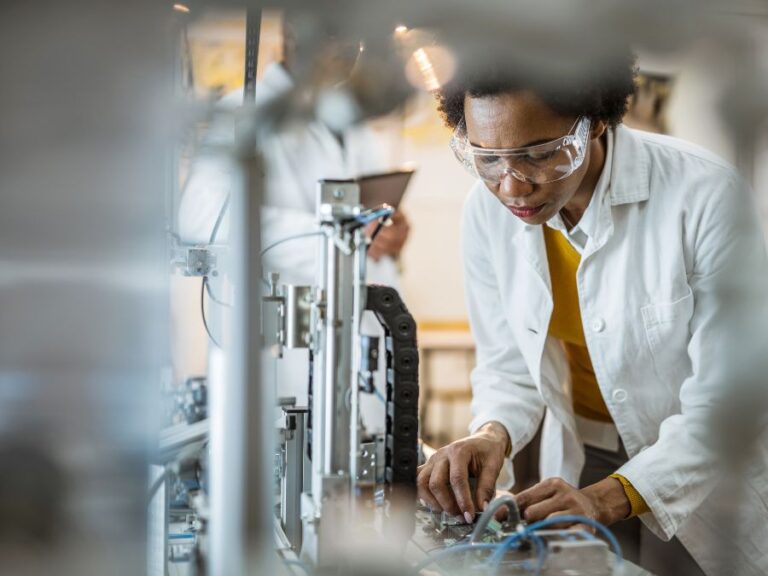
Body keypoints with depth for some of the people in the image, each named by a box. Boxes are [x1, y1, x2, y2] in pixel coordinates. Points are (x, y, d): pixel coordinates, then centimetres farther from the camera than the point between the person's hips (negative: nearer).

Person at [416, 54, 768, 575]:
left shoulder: (702, 195, -26)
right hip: (579, 466, 4)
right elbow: (508, 363, -3)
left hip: (708, 486, -3)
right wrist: (492, 434, -25)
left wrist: (611, 496, -35)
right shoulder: (488, 209, -12)